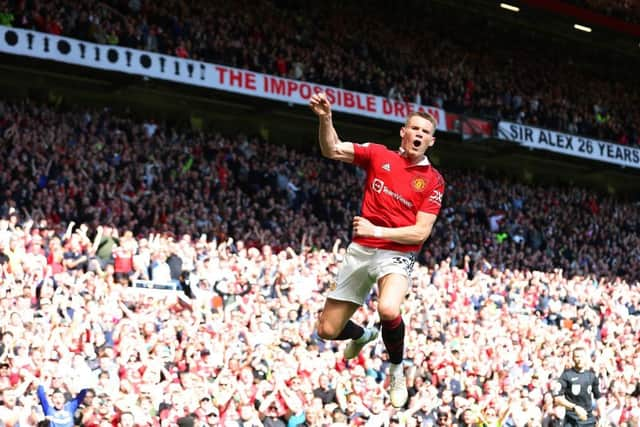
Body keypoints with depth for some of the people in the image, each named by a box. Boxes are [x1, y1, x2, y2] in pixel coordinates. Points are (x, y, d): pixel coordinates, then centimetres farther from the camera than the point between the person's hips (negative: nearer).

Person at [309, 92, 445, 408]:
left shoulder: (433, 181, -2)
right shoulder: (379, 155, 3)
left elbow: (421, 232, -8)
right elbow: (332, 150, -5)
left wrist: (377, 231, -17)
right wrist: (325, 118, -24)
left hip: (397, 255, -3)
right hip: (360, 251, 3)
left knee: (388, 309, -37)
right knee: (327, 330, 5)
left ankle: (397, 371, -6)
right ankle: (363, 335, 44)